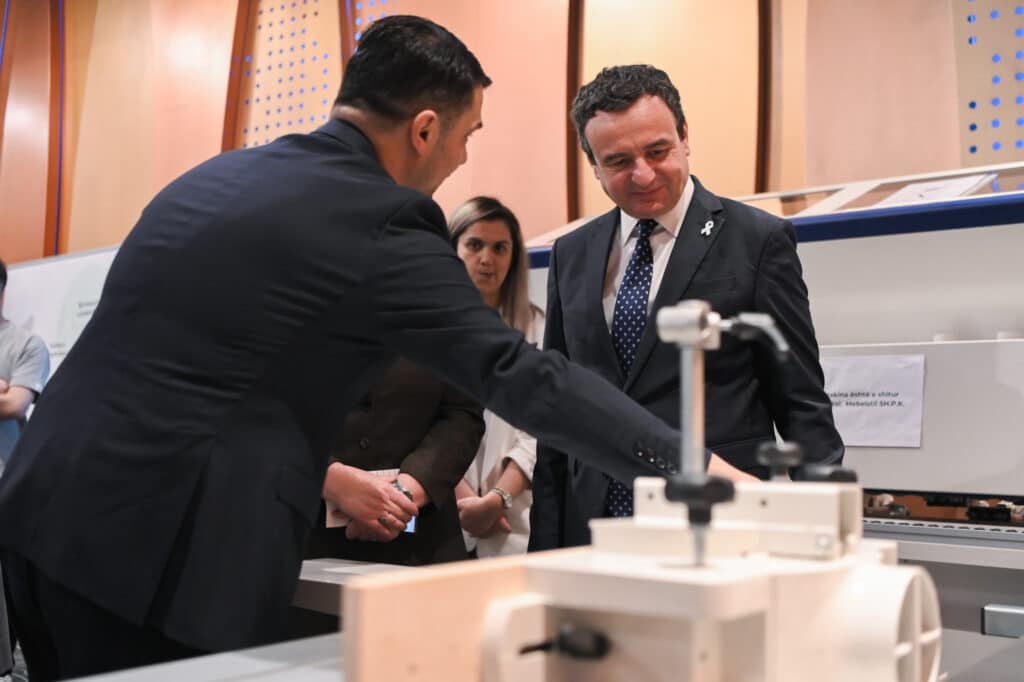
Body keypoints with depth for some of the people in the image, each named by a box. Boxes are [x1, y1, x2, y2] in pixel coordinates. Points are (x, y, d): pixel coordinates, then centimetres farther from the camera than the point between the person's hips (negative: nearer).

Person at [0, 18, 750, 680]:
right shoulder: (381, 220, -12)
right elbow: (520, 374, -14)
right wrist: (688, 462, -7)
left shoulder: (220, 174, 12)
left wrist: (326, 472, 22)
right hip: (160, 552, -8)